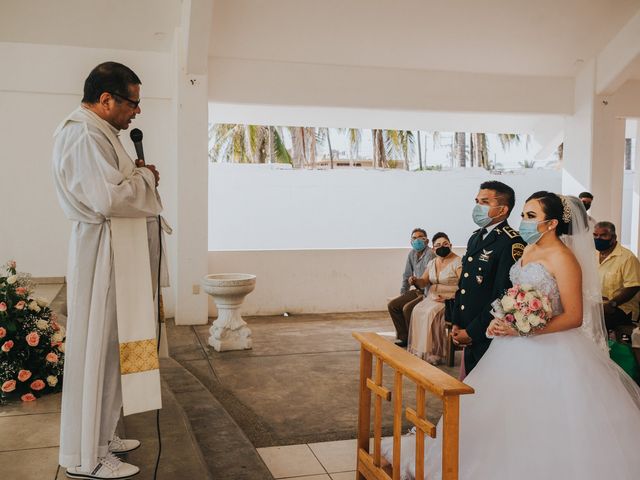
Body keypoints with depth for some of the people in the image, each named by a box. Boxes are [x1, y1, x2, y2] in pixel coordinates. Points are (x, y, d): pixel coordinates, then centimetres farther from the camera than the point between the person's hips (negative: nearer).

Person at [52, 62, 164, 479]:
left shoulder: (96, 131, 17)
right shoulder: (83, 135, -18)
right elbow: (110, 198, -27)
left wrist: (136, 174, 6)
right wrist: (146, 176, -10)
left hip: (112, 248, 11)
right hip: (99, 251, -11)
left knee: (107, 347, 16)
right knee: (94, 349, -3)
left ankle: (101, 436, 30)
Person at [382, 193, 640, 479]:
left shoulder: (563, 258, -14)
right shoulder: (528, 251, 10)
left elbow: (575, 316, -18)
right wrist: (503, 322, 2)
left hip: (550, 352, -8)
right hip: (518, 350, 8)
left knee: (544, 430, -1)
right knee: (510, 419, 15)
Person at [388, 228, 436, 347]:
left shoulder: (430, 254, -18)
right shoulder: (412, 254, 8)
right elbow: (407, 275, 17)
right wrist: (402, 294, 13)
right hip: (418, 291, 9)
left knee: (407, 308, -26)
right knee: (392, 305, -1)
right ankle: (404, 337, 7)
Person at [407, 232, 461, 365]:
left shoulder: (457, 262, -10)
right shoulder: (432, 263, 12)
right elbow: (423, 282, 15)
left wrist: (447, 297, -23)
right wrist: (415, 280, -8)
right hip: (433, 298, 6)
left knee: (431, 312, -30)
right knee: (417, 310, -20)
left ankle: (432, 354, -21)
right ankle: (419, 352, -15)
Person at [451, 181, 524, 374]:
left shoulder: (512, 242, -16)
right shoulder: (475, 238, 13)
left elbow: (502, 295, -21)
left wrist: (471, 331, -15)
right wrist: (456, 324, 8)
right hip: (469, 336, 8)